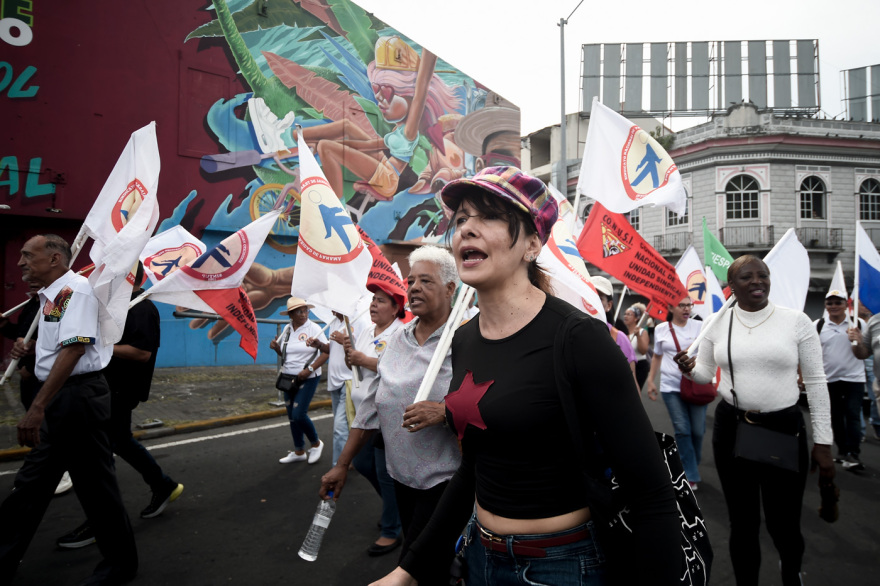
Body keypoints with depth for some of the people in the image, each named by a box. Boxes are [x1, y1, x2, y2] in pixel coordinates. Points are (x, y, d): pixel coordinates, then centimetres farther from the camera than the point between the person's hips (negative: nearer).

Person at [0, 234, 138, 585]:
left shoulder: (75, 288, -14)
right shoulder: (50, 295, 15)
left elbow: (74, 348, -25)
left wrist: (37, 408, -26)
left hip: (79, 396, -10)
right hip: (59, 399, 10)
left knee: (95, 483, 2)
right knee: (30, 484, 16)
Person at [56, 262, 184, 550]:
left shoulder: (142, 308, -18)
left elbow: (142, 352, -26)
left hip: (122, 389, -10)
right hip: (112, 386, 10)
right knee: (121, 441, 18)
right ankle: (164, 486, 31)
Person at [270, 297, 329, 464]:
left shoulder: (313, 328, -11)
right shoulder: (287, 329, 7)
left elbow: (326, 352, -16)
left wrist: (309, 369, -22)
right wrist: (275, 347, -4)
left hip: (308, 379, -6)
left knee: (299, 414, -13)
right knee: (292, 416, 11)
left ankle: (316, 443, 12)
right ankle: (299, 451, 26)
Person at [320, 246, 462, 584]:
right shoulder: (397, 339, 7)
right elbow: (372, 407, 12)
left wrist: (445, 412, -27)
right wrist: (342, 465, 13)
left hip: (446, 480, -6)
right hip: (402, 477, 6)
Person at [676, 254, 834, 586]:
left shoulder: (797, 321, -4)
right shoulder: (717, 324, 1)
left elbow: (816, 382, -2)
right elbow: (705, 374, 11)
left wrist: (823, 442, -3)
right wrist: (690, 369, -13)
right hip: (731, 428, 2)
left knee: (784, 522, 7)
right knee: (742, 521, 12)